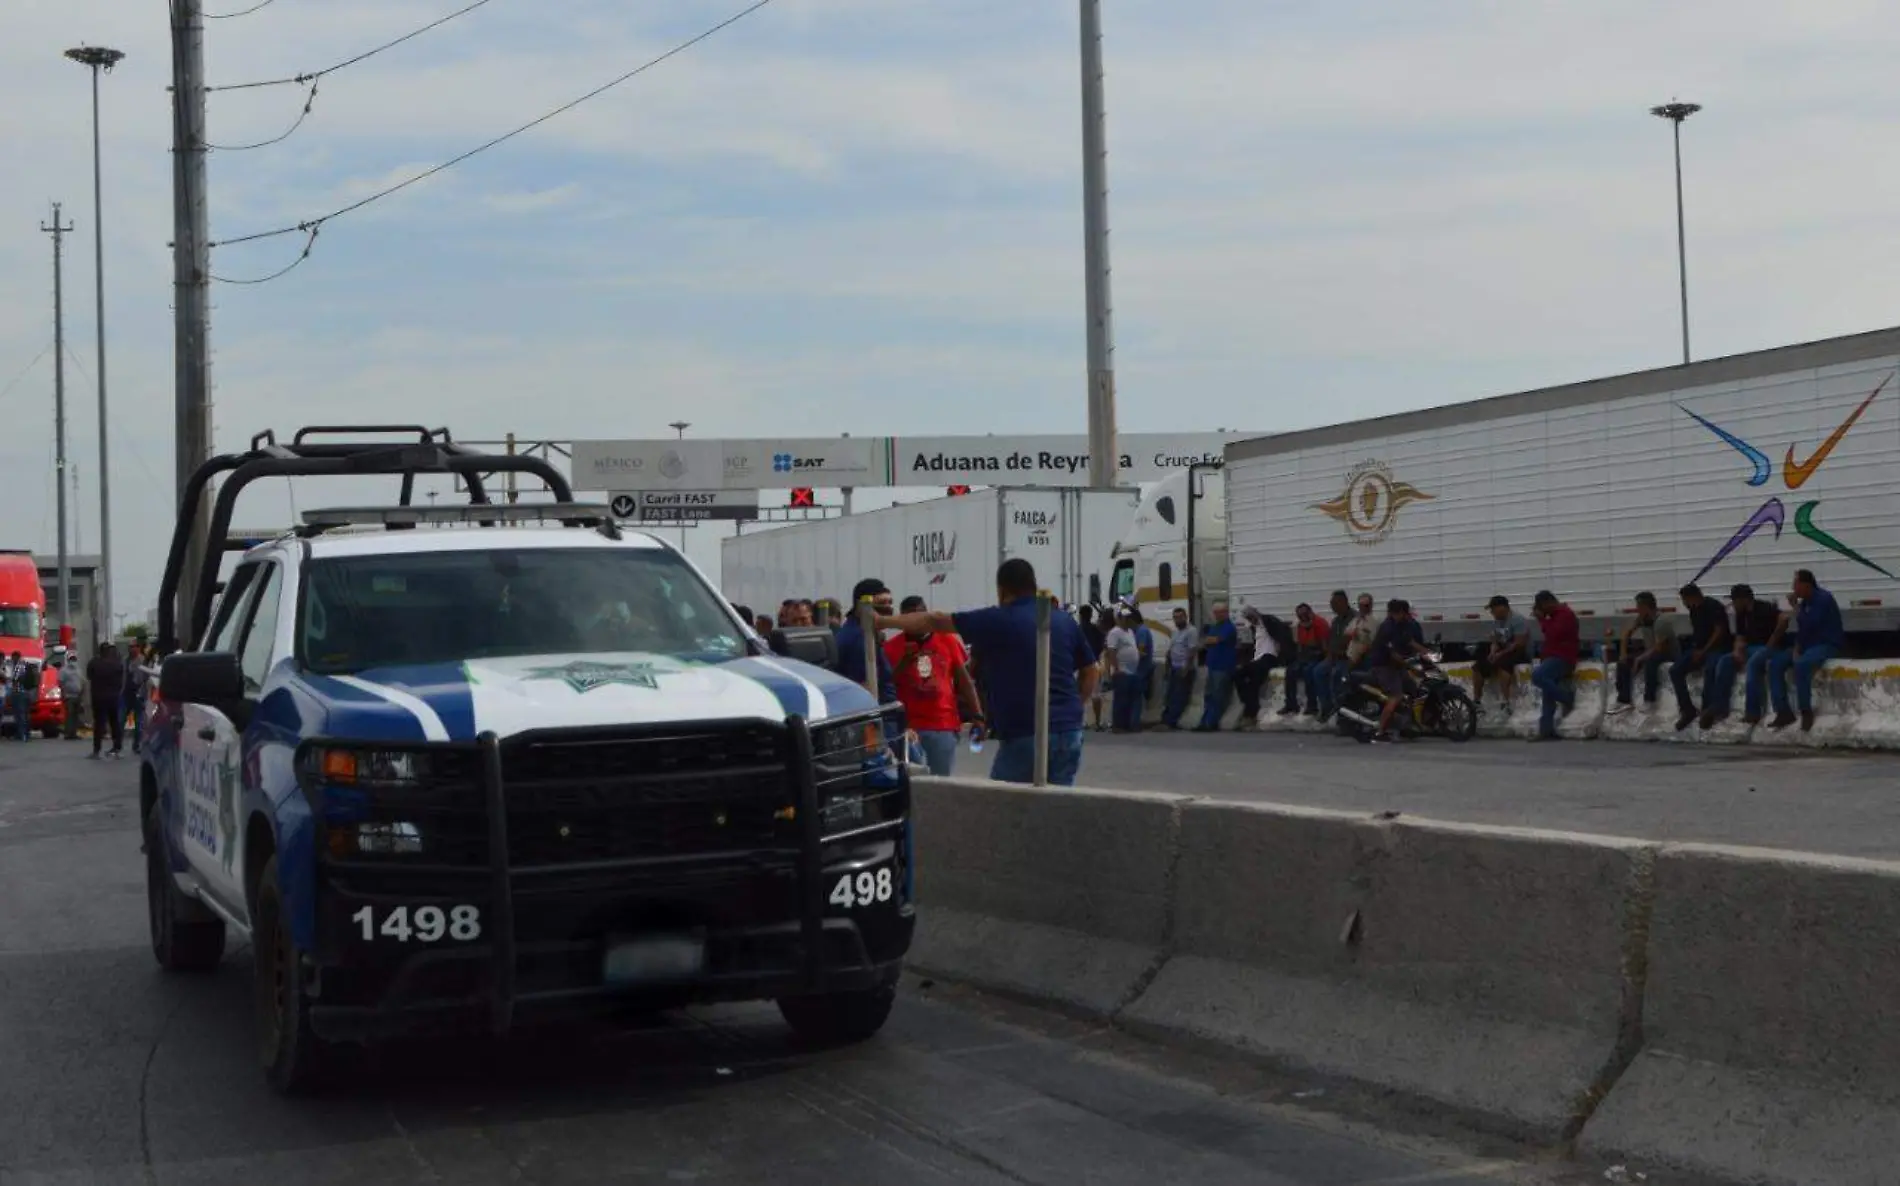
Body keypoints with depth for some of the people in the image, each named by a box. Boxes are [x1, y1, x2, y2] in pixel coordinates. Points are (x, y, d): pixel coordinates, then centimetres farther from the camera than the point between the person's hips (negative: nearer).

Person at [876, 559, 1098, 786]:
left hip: (1025, 735, -5)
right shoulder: (1066, 622, 11)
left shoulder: (996, 621, -2)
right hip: (1069, 731, 5)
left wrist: (884, 621, 14)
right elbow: (1090, 672, 17)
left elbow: (935, 620, 5)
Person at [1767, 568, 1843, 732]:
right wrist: (1796, 648, -2)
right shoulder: (1805, 602, 12)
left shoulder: (1823, 599, -16)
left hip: (1828, 645, -9)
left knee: (1801, 663, -38)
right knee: (1775, 663, -9)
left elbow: (1806, 625, -24)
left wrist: (1795, 607, -11)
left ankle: (1807, 712, -27)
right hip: (1808, 645, 9)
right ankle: (1784, 712, -13)